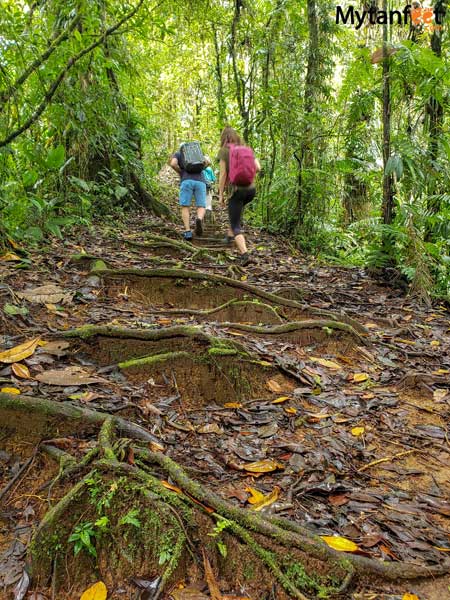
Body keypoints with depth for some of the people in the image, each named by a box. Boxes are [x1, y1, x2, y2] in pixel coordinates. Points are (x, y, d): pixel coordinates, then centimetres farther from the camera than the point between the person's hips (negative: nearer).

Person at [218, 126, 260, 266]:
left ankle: (244, 254, -18)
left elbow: (223, 174, -7)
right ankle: (230, 234, 42)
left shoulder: (224, 151, -2)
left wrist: (220, 194, -1)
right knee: (237, 207, 38)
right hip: (251, 189, 5)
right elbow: (257, 168, 5)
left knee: (236, 227, 0)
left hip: (237, 190, -5)